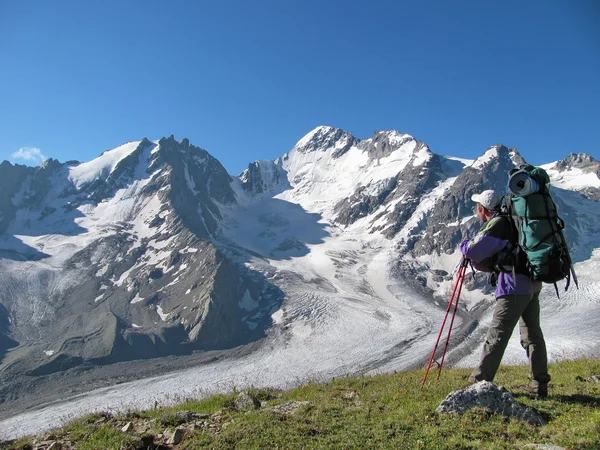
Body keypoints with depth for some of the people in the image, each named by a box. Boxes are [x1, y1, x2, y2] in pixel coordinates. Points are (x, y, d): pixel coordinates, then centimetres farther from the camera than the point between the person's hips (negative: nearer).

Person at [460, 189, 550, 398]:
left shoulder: (498, 224, -10)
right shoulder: (511, 222, 20)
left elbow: (472, 250, -18)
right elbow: (493, 262, 22)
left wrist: (464, 245, 4)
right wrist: (477, 260, 8)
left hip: (514, 287, -9)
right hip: (532, 285, 10)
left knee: (497, 336, -4)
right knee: (533, 335, 13)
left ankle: (479, 382, 3)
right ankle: (540, 384, 18)